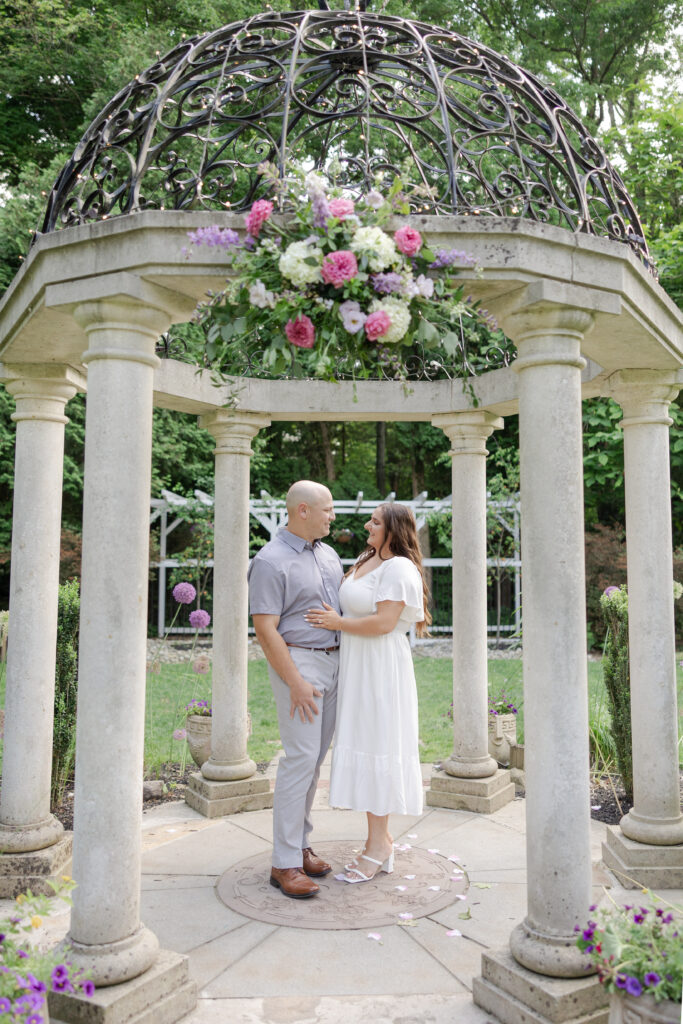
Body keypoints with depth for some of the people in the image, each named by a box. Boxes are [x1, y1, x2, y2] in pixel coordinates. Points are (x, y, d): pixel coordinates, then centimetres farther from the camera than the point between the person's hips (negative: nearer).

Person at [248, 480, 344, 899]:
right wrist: (295, 683, -20)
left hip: (333, 660, 8)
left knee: (314, 757, 11)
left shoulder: (328, 553, 13)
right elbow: (266, 630, -16)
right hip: (298, 663, -8)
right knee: (301, 757, -10)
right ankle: (285, 864, -1)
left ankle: (300, 844, 22)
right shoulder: (271, 561, -13)